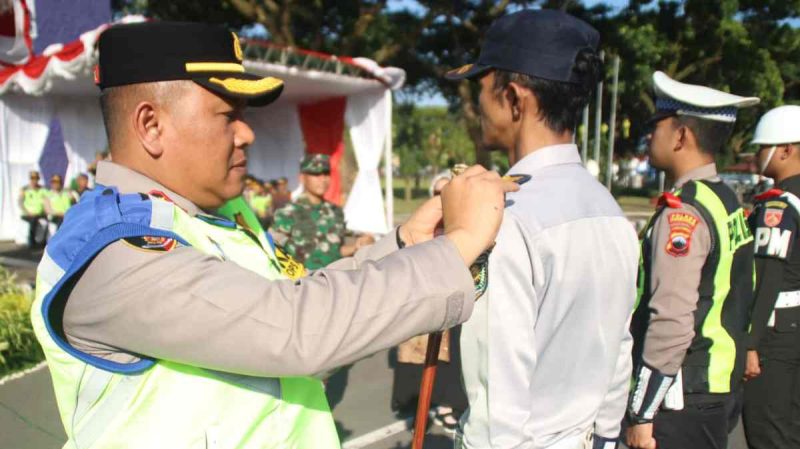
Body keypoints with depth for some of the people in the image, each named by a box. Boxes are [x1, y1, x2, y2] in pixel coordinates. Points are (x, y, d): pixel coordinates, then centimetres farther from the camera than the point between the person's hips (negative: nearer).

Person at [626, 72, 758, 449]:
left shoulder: (682, 214, -20)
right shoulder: (727, 201, 9)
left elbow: (672, 322, -24)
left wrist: (641, 414, -18)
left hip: (682, 402, -9)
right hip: (722, 390, 9)